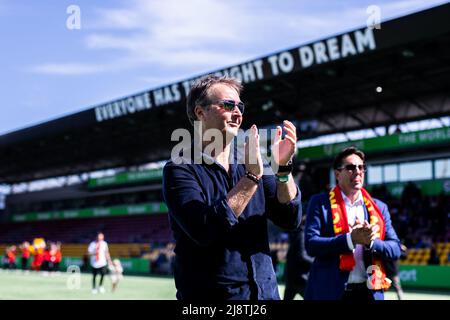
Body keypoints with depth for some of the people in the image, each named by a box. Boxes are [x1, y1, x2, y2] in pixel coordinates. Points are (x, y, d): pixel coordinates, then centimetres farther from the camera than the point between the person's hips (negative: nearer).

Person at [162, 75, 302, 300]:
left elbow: (290, 220, -2)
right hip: (211, 295, -4)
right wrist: (251, 177, -22)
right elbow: (204, 231, -22)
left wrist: (283, 167, -15)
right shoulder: (179, 169, -8)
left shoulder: (249, 163, 5)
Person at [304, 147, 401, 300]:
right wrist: (351, 239, -20)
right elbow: (311, 244, -9)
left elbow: (395, 249, 6)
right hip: (330, 292, -3)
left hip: (369, 291, 3)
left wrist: (371, 241, -13)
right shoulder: (320, 203, 2)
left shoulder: (379, 207, 12)